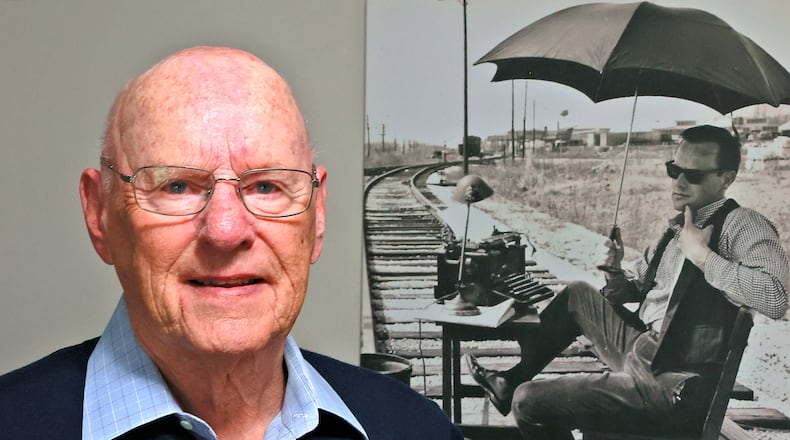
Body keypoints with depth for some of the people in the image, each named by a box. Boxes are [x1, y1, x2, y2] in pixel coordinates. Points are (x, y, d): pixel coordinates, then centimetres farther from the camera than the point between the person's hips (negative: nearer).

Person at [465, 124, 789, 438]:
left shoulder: (741, 225, -16)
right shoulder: (678, 227, 10)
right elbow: (629, 293, 20)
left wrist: (701, 254, -26)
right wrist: (614, 272, -2)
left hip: (672, 387, -9)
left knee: (529, 402, -8)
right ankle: (511, 380, 31)